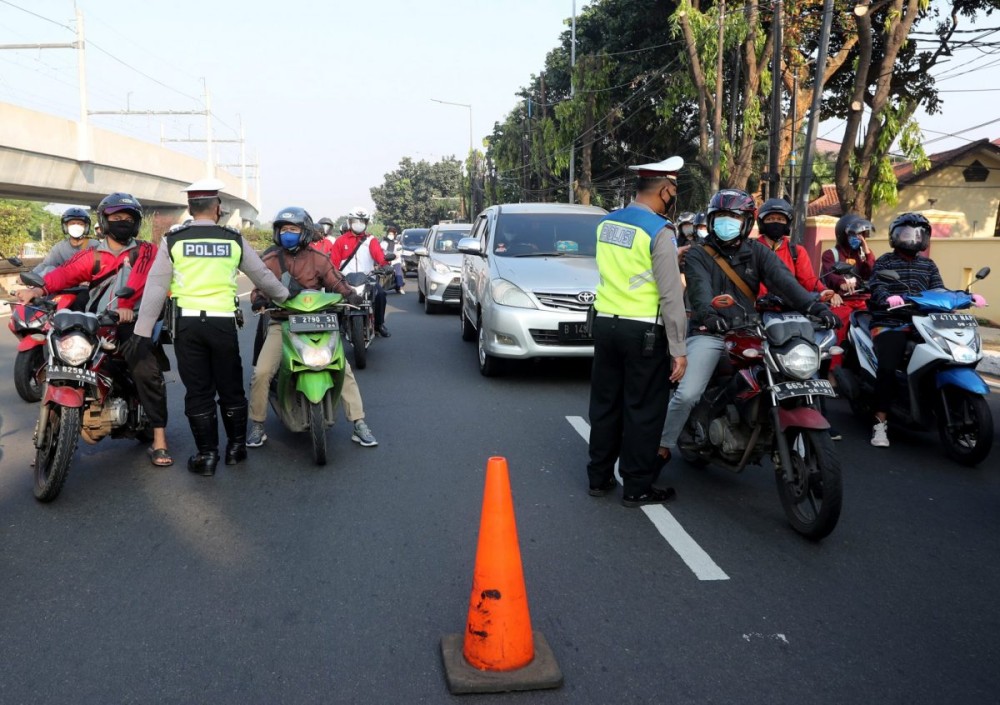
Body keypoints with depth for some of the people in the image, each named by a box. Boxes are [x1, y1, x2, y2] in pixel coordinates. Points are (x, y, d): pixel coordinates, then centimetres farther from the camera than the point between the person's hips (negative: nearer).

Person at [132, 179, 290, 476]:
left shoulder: (172, 241, 1)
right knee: (231, 388, 14)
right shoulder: (235, 240, 3)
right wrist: (285, 296, 32)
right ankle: (236, 447, 23)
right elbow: (262, 276, 14)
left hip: (187, 323, 0)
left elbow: (155, 288, -1)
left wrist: (143, 331, 3)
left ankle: (206, 455, 12)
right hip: (223, 322, 0)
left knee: (198, 391, 7)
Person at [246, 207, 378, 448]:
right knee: (261, 373, -17)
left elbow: (336, 281, 1)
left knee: (344, 369, -11)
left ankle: (359, 424, -2)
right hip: (281, 324, 0)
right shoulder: (269, 260, 8)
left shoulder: (318, 259, 5)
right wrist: (258, 299, -17)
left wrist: (350, 294, -20)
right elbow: (259, 287, 7)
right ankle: (257, 425, 3)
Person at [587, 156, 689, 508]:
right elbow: (671, 296, -17)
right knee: (643, 410, 4)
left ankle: (599, 477, 24)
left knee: (605, 403, 15)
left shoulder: (606, 223, 6)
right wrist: (678, 350, -13)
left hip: (605, 322, 7)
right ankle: (637, 487, 12)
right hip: (644, 331, -6)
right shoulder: (660, 231, -15)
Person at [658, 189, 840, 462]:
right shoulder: (697, 255, 4)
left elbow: (783, 280, -6)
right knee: (687, 395, -18)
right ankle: (663, 447, 0)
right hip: (708, 334, -3)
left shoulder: (757, 252, 11)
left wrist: (814, 305, -24)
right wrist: (708, 314, -39)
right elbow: (699, 287, -17)